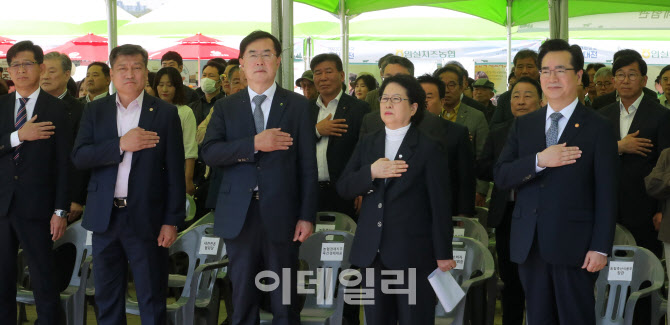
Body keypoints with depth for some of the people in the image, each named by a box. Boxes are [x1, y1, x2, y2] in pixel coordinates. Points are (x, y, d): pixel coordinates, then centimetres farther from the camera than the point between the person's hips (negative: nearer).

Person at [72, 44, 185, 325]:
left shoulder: (165, 113, -1)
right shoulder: (95, 111, 7)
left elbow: (175, 172, -4)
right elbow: (79, 157, -5)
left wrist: (172, 220, -7)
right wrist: (121, 145, -18)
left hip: (146, 218, -3)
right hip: (105, 216, 3)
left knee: (152, 300, 4)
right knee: (106, 298, 13)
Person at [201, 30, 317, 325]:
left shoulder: (297, 105, 4)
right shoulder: (225, 107, 8)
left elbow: (308, 165, 1)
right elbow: (208, 152, -6)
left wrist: (307, 216, -5)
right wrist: (254, 144, -18)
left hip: (281, 215, -1)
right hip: (238, 217, 2)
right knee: (243, 300, 9)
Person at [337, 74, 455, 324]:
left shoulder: (428, 149, -4)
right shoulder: (367, 145, 12)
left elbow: (440, 204, -4)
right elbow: (343, 188, 4)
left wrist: (443, 254, -4)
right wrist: (371, 172, -14)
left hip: (412, 253, -4)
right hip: (372, 251, 5)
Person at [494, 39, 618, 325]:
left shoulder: (598, 128, -1)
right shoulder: (523, 125, 11)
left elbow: (606, 194, -5)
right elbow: (500, 177, 2)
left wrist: (600, 248, -11)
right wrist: (539, 161, -15)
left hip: (574, 246, -4)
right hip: (529, 245, 4)